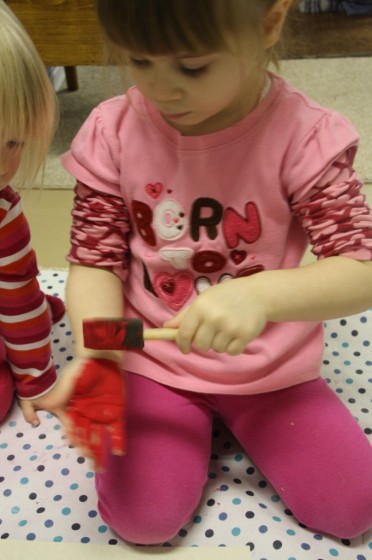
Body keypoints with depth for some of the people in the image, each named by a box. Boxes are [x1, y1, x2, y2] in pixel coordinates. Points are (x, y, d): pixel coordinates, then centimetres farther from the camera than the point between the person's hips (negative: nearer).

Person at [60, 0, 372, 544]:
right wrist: (95, 353, -27)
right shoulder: (112, 131, -12)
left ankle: (242, 419, 20)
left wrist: (261, 294, -40)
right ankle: (195, 426, 18)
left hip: (269, 366, 0)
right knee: (142, 516, -12)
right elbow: (96, 259, -8)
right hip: (151, 360, 1)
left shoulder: (305, 136, -19)